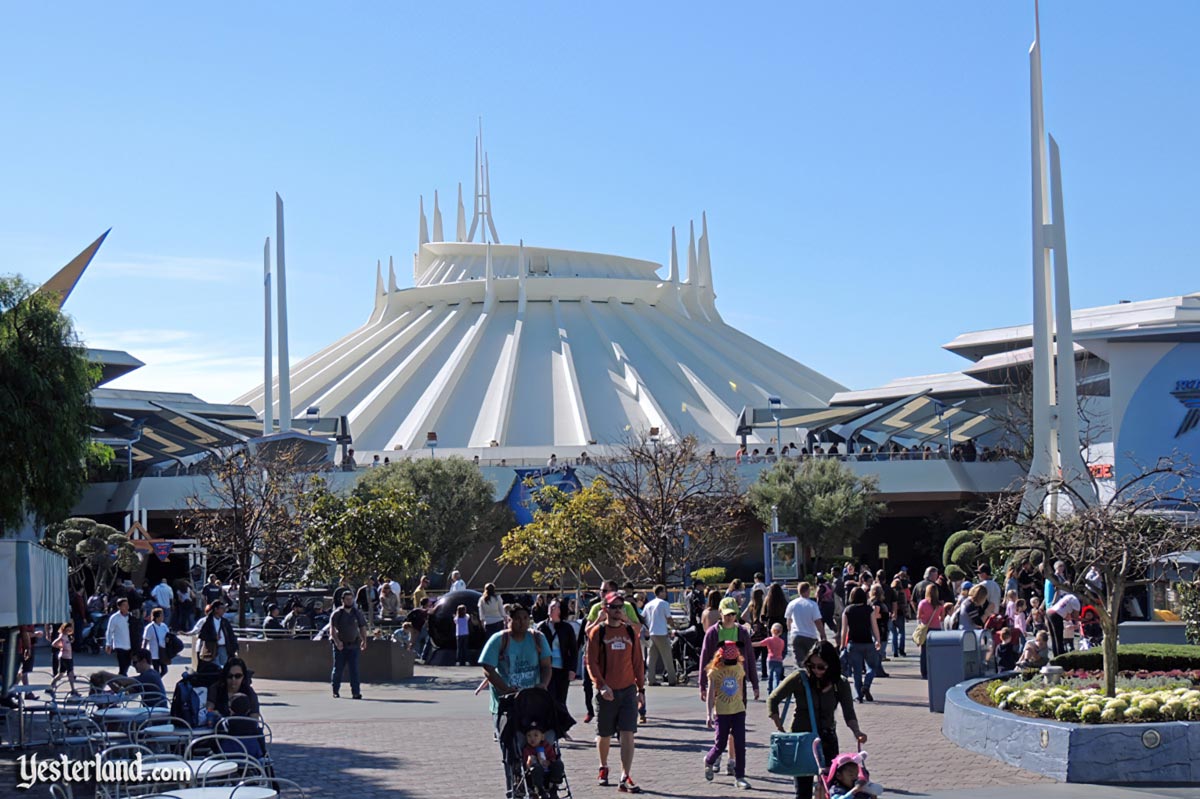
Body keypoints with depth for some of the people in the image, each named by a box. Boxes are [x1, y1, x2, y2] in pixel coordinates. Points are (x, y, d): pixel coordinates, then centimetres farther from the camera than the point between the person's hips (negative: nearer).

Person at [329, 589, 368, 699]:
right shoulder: (336, 614, -2)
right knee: (338, 669, 6)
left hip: (353, 645, 2)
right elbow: (332, 629, -9)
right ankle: (335, 691, 24)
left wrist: (364, 641, -1)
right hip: (339, 646, -1)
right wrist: (337, 641, -23)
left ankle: (356, 692, -9)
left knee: (354, 669, -6)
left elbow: (362, 628, 13)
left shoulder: (358, 613, 8)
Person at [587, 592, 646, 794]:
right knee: (604, 735, 11)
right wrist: (601, 686, -17)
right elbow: (591, 662, -6)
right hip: (606, 692, -2)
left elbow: (637, 661, 11)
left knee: (628, 734, -8)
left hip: (628, 690, 2)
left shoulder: (630, 631, 7)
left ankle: (625, 778, -9)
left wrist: (641, 687, 8)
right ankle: (603, 768, 36)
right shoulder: (597, 632, -2)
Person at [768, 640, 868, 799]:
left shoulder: (841, 684, -3)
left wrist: (856, 731, -29)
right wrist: (781, 731, -12)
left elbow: (849, 714, -8)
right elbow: (773, 700, -7)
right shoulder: (800, 678, -12)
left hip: (827, 740, 3)